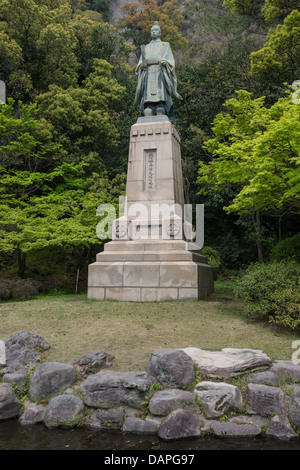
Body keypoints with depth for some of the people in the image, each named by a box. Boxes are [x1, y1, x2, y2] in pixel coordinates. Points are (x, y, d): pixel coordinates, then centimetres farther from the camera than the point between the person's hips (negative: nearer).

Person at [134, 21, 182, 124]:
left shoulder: (165, 45, 21)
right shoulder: (146, 47, 29)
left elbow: (170, 59, 9)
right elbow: (140, 62, 20)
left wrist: (164, 62, -13)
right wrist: (142, 64, -4)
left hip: (160, 73, -3)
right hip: (148, 73, 3)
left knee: (160, 98, -21)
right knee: (148, 99, -16)